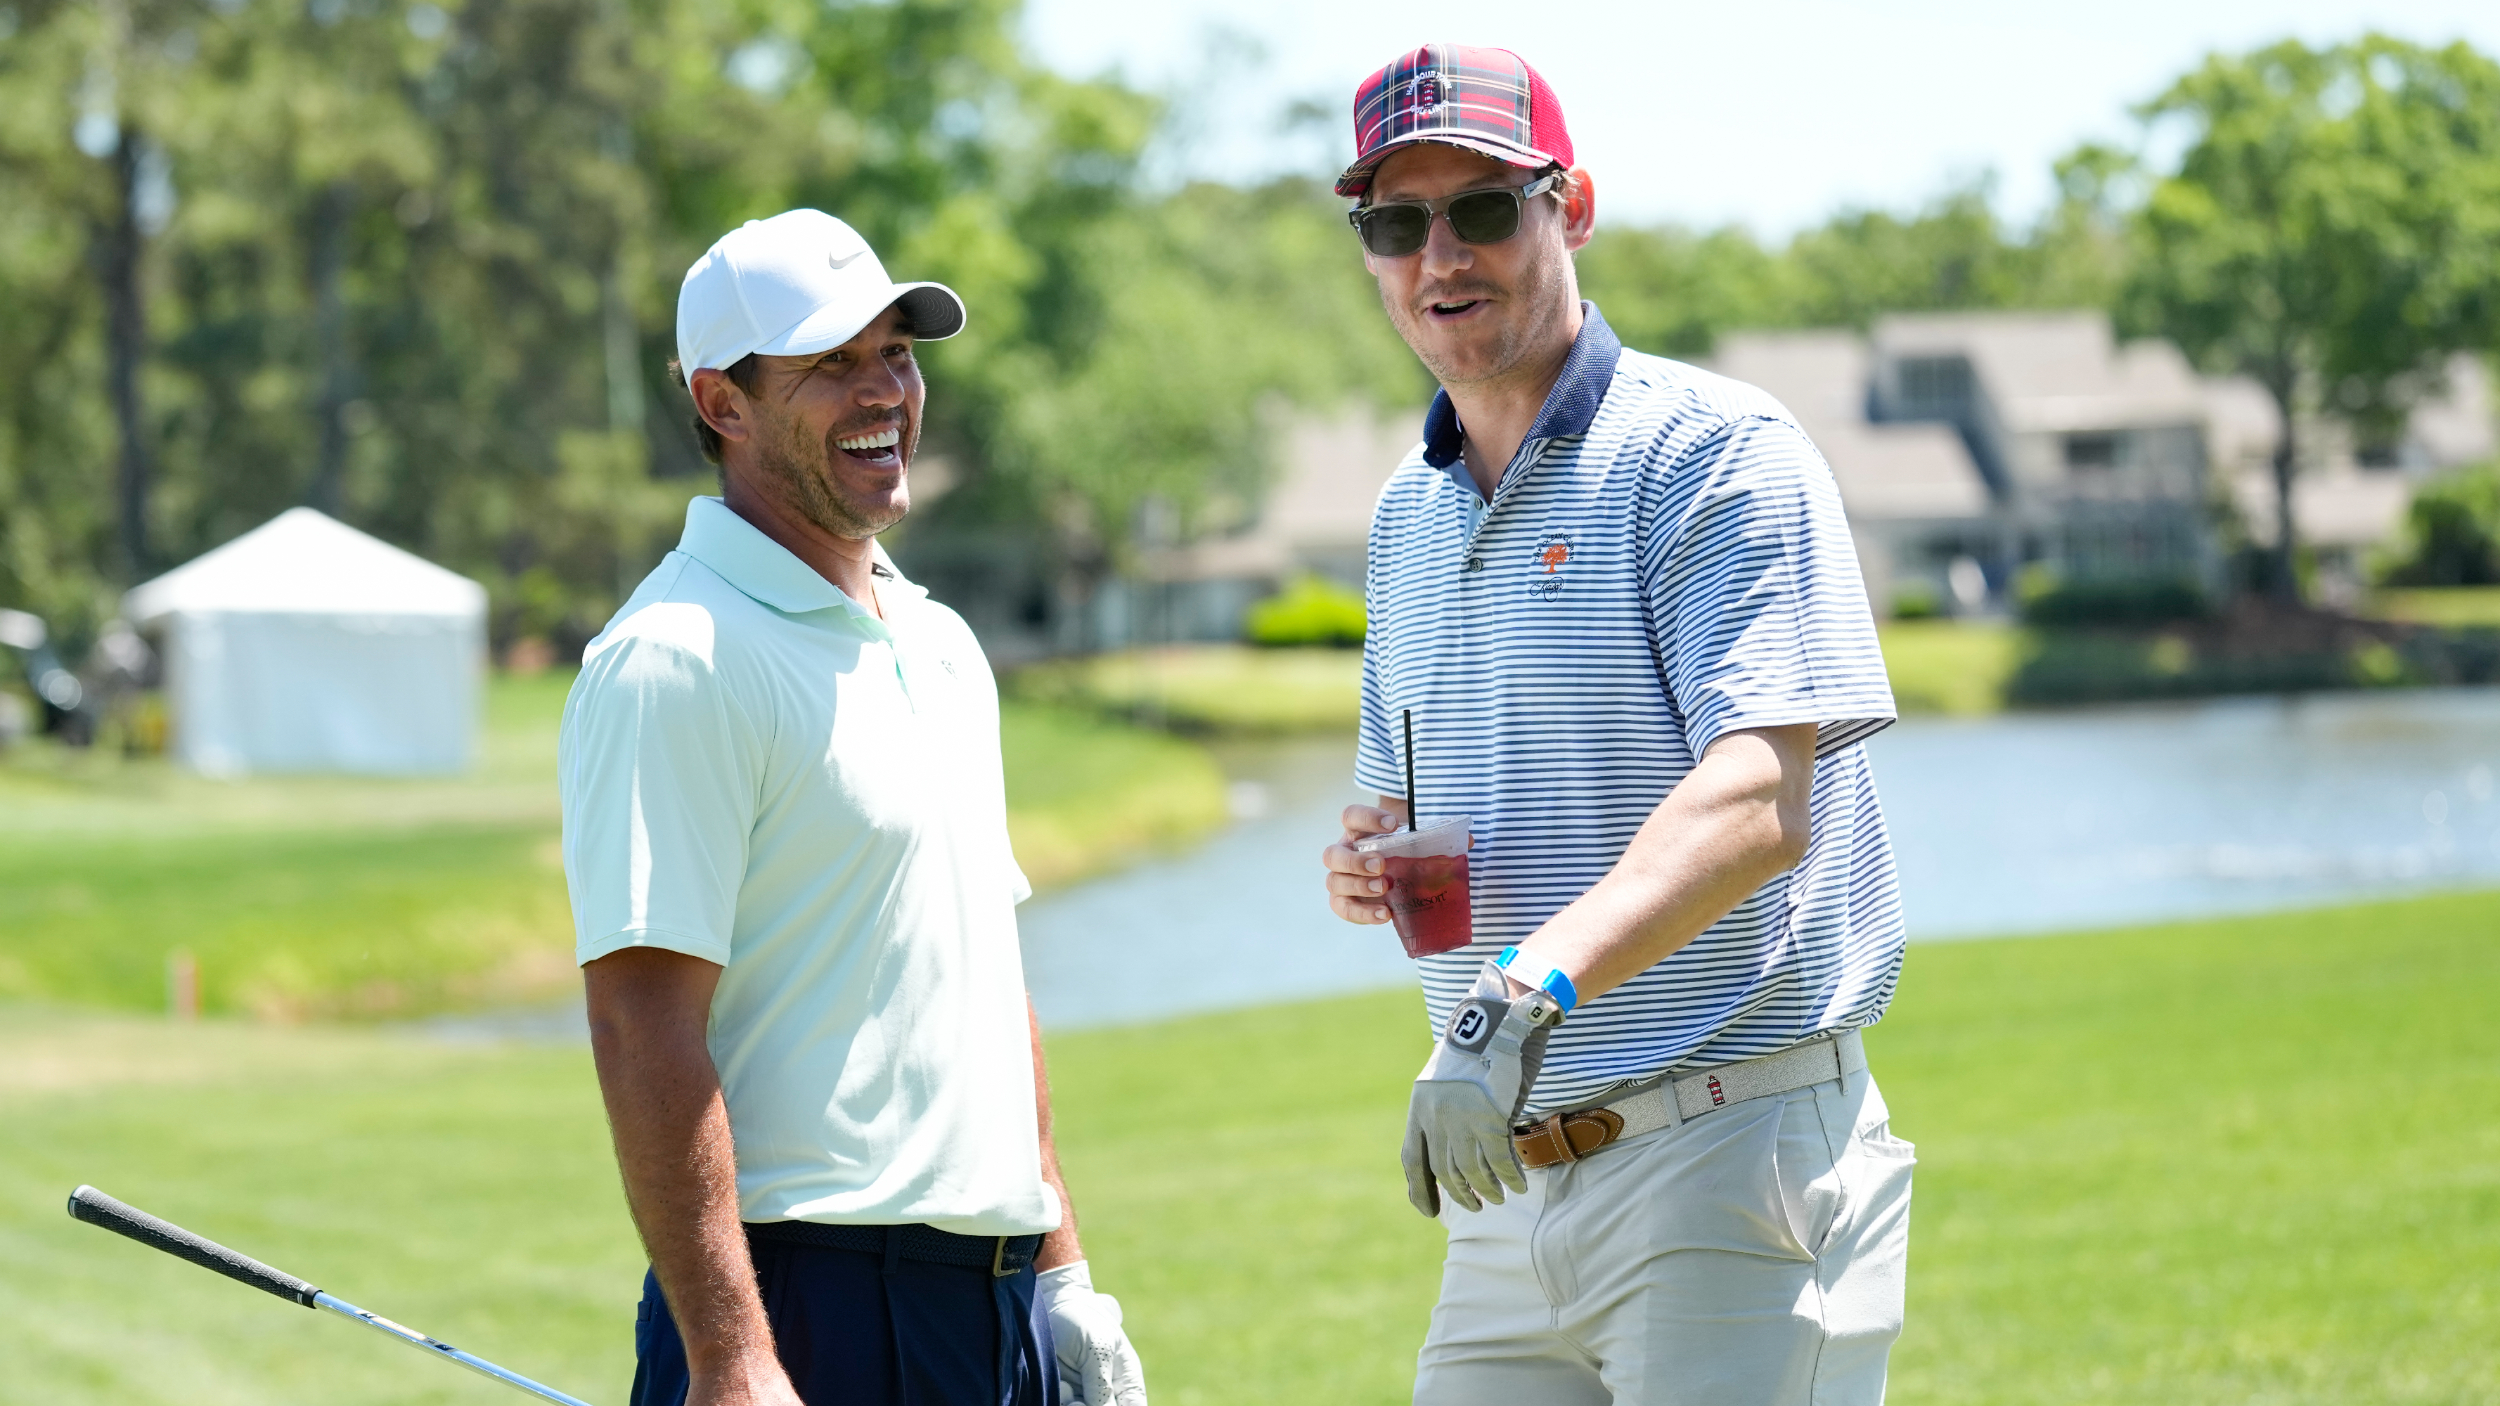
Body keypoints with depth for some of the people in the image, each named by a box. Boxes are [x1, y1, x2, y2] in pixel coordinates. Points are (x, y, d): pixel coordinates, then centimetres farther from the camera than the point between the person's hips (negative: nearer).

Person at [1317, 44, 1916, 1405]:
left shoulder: (1717, 452, -8)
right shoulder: (1407, 515, 16)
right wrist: (1368, 867, 2)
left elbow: (1760, 803, -22)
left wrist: (1533, 989, -36)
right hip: (1508, 1185, 7)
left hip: (1734, 1164, -7)